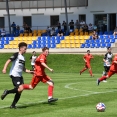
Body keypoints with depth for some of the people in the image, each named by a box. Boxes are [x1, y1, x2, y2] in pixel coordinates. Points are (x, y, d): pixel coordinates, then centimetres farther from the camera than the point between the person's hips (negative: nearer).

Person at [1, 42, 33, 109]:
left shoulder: (23, 58, 17)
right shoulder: (17, 55, -6)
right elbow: (9, 61, -18)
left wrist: (30, 71, 17)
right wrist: (4, 68, -31)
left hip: (20, 76, 8)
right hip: (14, 75, -8)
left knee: (19, 91, 3)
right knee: (19, 89, -19)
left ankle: (13, 105, 11)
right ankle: (7, 92, 1)